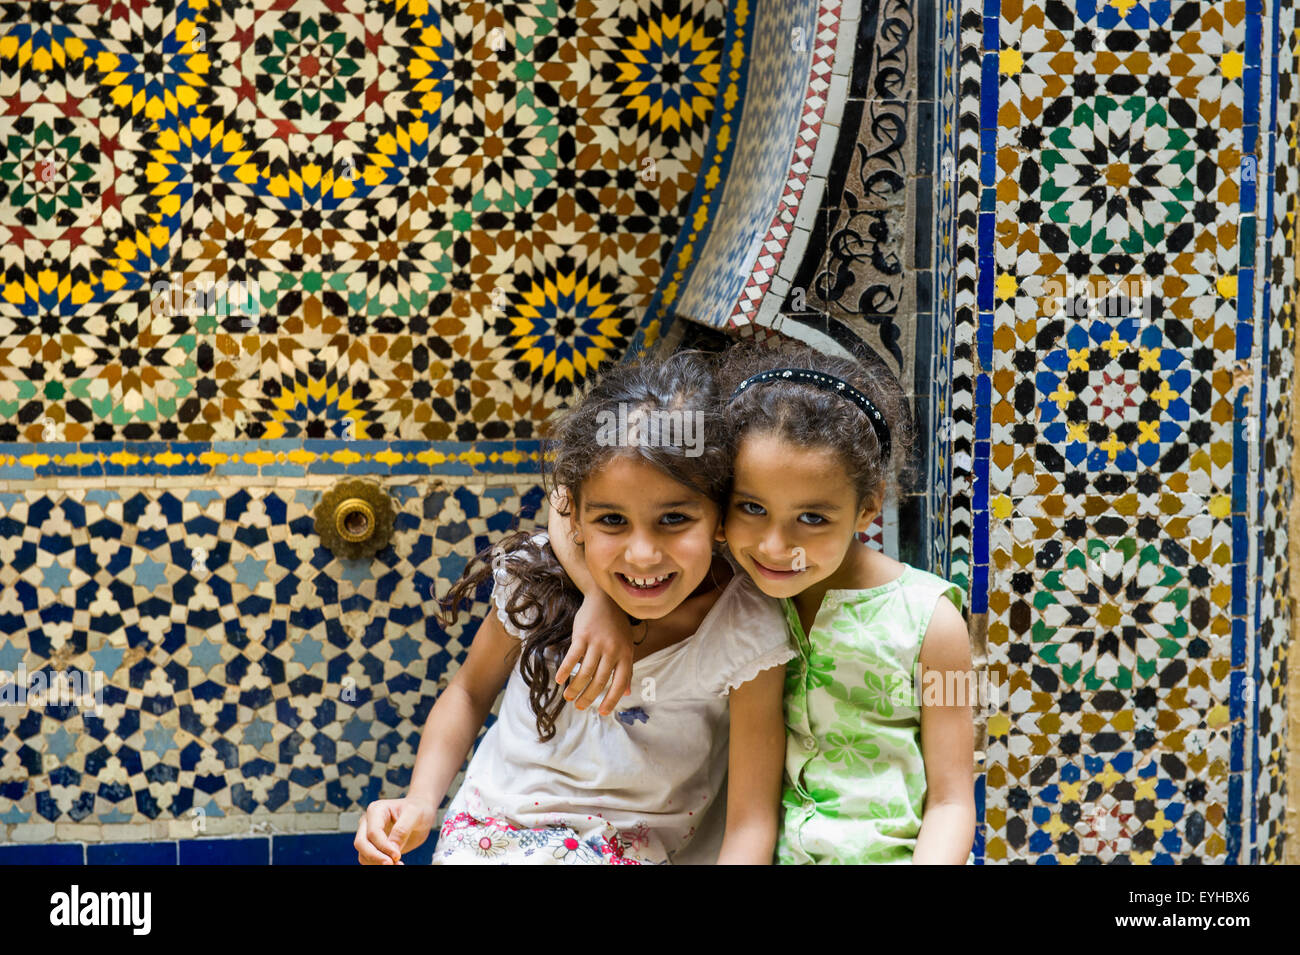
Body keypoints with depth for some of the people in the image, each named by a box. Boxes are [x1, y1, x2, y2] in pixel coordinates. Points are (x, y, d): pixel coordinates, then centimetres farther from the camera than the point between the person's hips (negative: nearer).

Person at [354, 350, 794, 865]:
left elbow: (751, 822, -16)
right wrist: (420, 803, -8)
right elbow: (470, 692, 7)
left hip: (641, 849, 0)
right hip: (495, 830, 0)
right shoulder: (537, 580, -12)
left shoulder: (746, 633, -19)